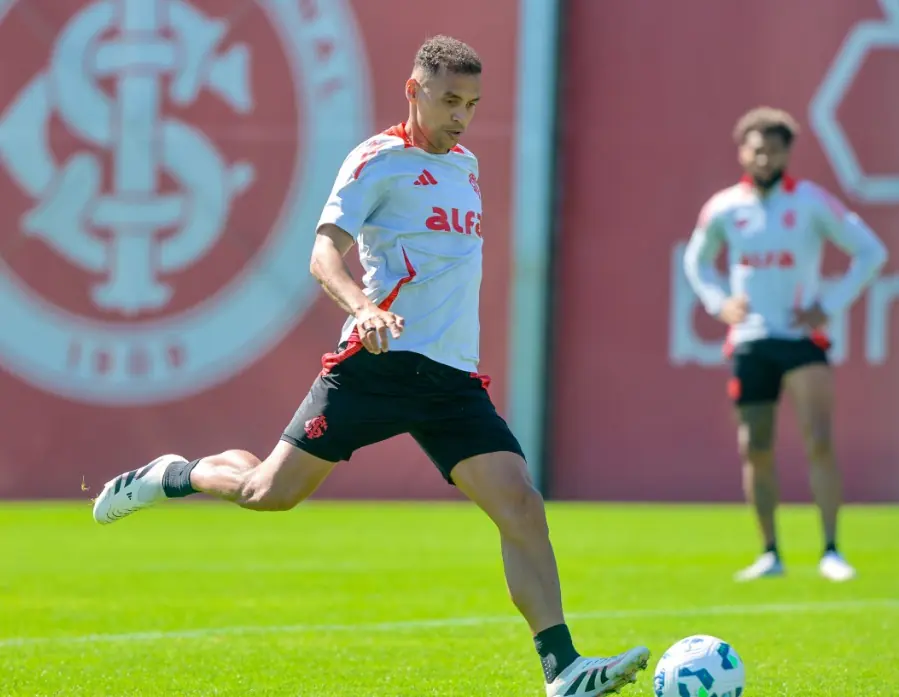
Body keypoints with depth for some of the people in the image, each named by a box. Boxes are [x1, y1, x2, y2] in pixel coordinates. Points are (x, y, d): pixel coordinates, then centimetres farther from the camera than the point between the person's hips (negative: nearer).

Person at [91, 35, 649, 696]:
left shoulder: (466, 165, 20)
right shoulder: (378, 160, -4)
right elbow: (326, 253, -15)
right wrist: (363, 306, -33)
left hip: (455, 375, 6)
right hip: (382, 362, -6)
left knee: (521, 505, -11)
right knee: (270, 491, -5)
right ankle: (173, 476, 26)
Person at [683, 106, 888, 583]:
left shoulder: (811, 203, -4)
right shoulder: (724, 209, 5)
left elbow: (870, 252, 0)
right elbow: (696, 260, 23)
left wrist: (831, 306, -8)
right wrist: (718, 303, 5)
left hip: (802, 338, -3)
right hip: (749, 342, 3)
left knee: (820, 442, -16)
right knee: (755, 452, 5)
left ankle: (831, 551, -13)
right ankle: (770, 554, 17)